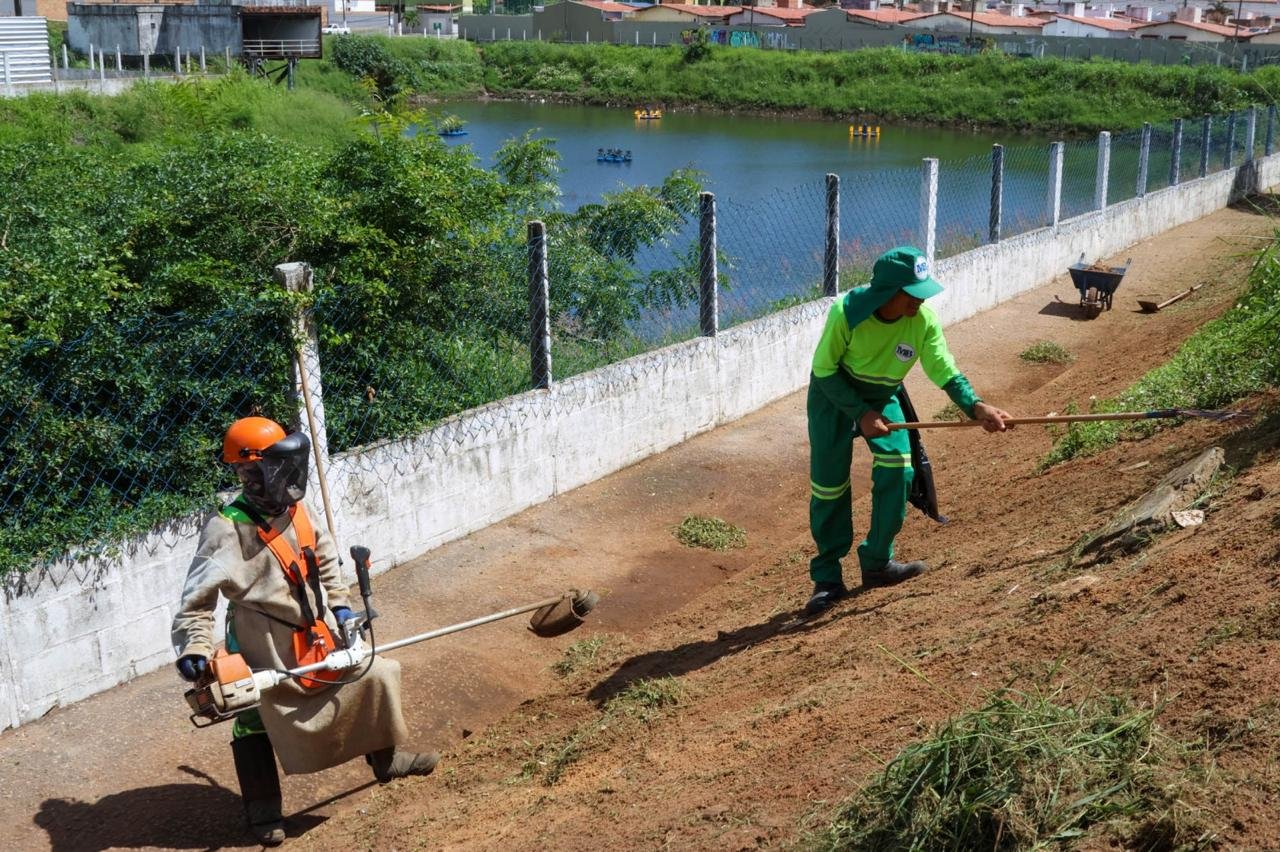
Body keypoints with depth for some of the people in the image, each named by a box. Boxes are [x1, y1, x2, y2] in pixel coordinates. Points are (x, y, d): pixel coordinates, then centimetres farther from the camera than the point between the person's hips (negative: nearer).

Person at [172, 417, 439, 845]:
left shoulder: (294, 509, -2)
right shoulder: (228, 530, -23)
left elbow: (323, 554, 15)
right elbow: (197, 597, -21)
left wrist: (338, 603, 13)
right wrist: (194, 648, -29)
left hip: (316, 634, 7)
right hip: (264, 649, -7)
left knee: (374, 675, 12)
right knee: (254, 723, 8)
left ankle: (385, 759, 33)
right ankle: (263, 810, 26)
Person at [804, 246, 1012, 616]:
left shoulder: (924, 320, -23)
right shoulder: (846, 312, -31)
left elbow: (945, 371, -22)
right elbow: (824, 370, -21)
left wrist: (976, 407, -39)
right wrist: (861, 414, -25)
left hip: (882, 397, 3)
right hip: (834, 394, -3)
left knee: (897, 469, -11)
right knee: (829, 484, -4)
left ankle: (877, 562, 8)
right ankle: (827, 578, 9)